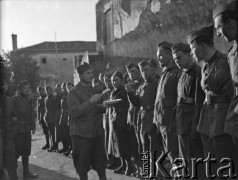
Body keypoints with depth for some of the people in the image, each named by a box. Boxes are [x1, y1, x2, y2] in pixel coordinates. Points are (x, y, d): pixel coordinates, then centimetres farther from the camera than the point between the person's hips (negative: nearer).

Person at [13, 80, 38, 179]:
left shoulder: (29, 100, 13)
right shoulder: (15, 100, -8)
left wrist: (33, 126, 11)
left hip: (27, 130, 7)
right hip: (18, 130, -6)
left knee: (26, 152, 12)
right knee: (16, 152, -4)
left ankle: (26, 172, 20)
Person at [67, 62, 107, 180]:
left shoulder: (92, 89, 14)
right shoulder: (74, 92, -9)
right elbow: (74, 111, -21)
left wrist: (103, 106, 4)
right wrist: (90, 101, -25)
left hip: (96, 130, 6)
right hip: (81, 132, -6)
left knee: (101, 161, 8)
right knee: (82, 165, 2)